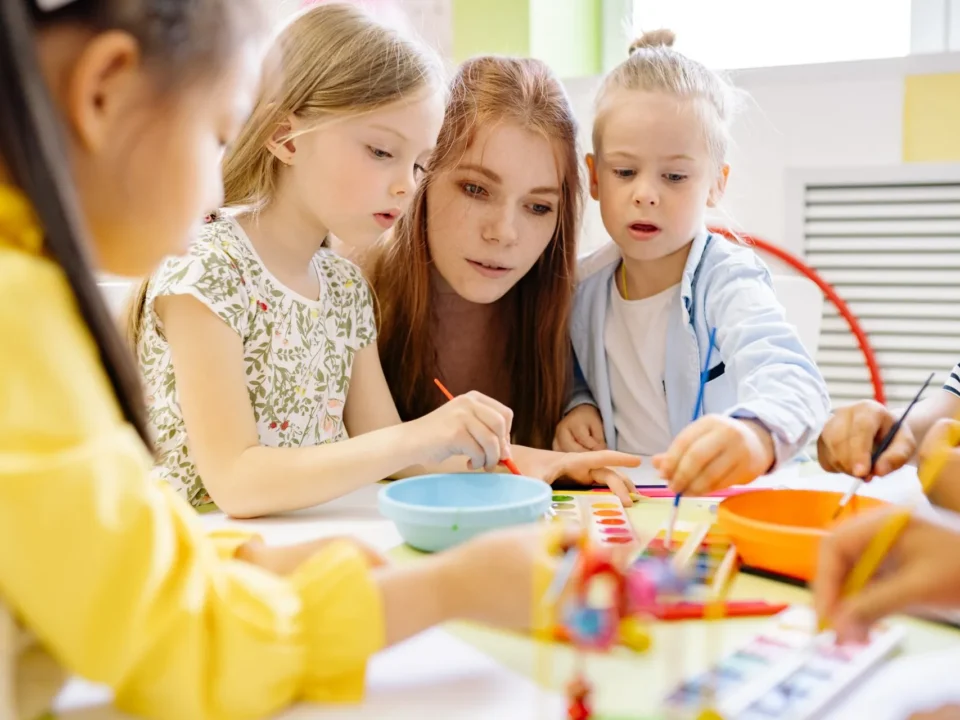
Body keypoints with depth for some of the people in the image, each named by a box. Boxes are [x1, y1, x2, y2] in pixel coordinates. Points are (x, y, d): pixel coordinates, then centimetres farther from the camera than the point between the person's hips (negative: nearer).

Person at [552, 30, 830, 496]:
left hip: (727, 504, -4)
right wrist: (574, 405, -3)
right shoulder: (584, 287, 1)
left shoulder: (727, 284, -15)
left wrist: (756, 435, -55)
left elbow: (790, 378, -33)